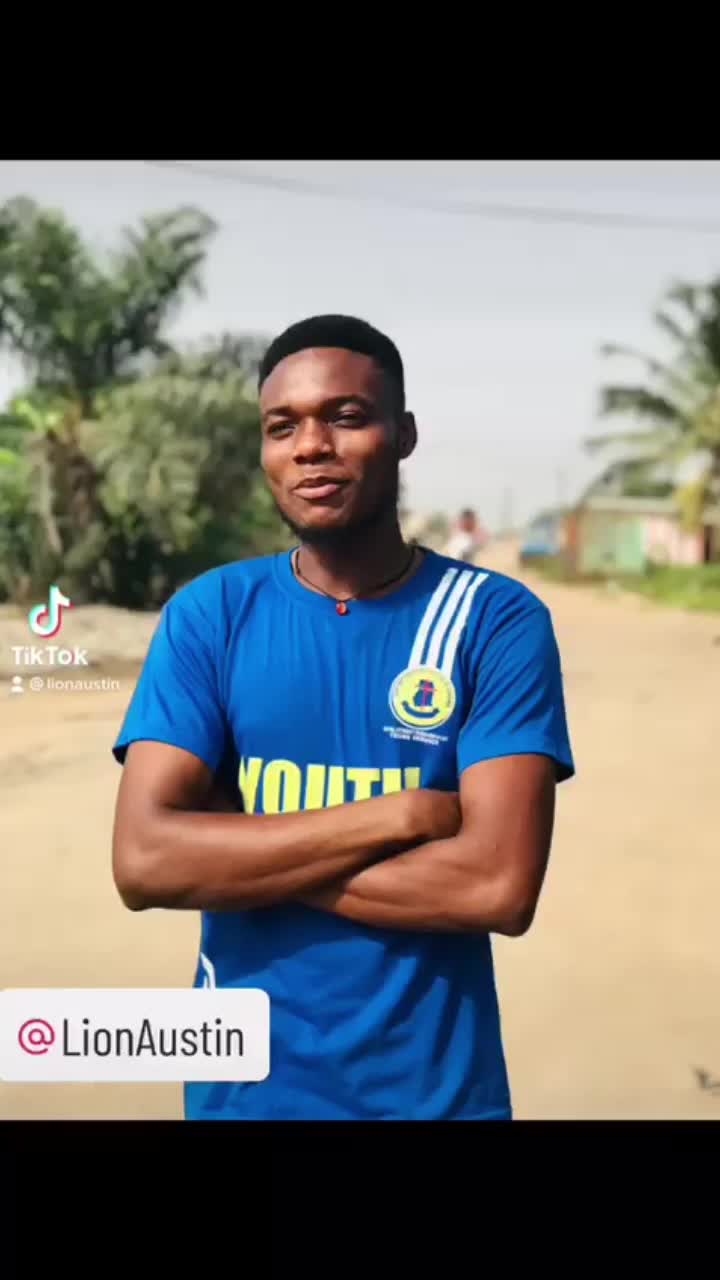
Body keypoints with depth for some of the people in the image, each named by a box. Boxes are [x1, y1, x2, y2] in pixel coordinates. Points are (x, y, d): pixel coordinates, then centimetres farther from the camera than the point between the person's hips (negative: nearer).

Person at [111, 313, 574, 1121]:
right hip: (243, 1086, 1)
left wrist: (238, 854, -15)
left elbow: (499, 884, -18)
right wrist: (402, 814, -18)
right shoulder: (207, 614, -4)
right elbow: (143, 861, -15)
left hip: (437, 1089, -1)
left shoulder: (499, 621, -8)